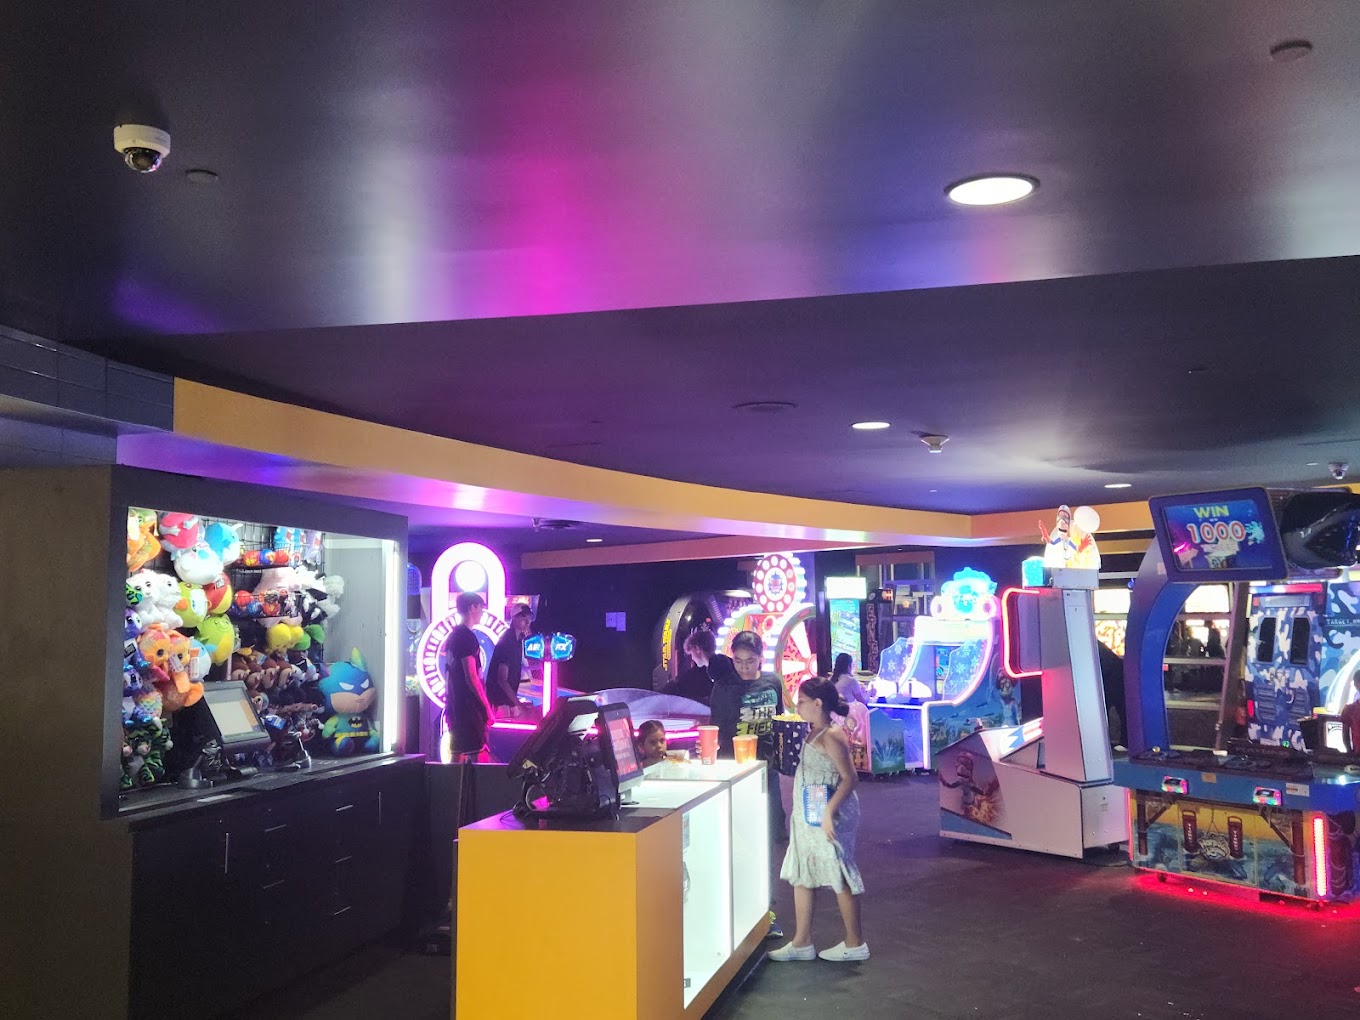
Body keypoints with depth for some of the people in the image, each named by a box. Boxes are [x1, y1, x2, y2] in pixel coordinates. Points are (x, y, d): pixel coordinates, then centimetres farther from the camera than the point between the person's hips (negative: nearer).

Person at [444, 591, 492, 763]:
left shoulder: (452, 636, 16)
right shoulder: (467, 637, -13)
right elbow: (471, 677, -19)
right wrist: (487, 707, -14)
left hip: (454, 704, 10)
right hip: (469, 707, -10)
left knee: (457, 755, 12)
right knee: (474, 755, -9)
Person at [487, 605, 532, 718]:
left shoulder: (518, 639, 8)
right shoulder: (507, 642, -19)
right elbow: (502, 680, -24)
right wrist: (518, 704, -27)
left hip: (509, 696, 9)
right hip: (499, 697, -9)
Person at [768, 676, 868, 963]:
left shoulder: (831, 737, -18)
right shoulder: (812, 734, 10)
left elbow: (849, 778, -22)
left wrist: (829, 812, -28)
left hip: (827, 817, -10)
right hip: (808, 817, 10)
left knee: (840, 879, 2)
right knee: (800, 876, 12)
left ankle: (854, 943, 15)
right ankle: (802, 943, 20)